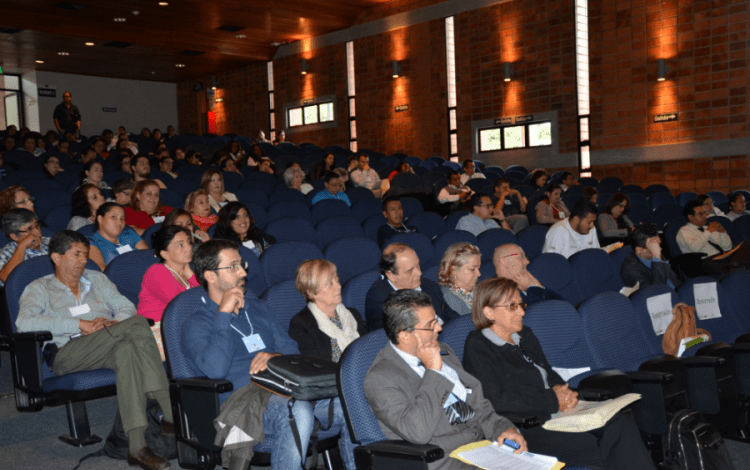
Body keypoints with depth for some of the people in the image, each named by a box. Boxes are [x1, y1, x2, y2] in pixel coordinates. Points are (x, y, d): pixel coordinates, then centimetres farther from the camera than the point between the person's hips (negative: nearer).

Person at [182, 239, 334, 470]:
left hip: (284, 392, 6)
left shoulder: (258, 307, 25)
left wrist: (275, 356, -4)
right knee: (297, 411, -38)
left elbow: (291, 350, 20)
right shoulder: (196, 325, 6)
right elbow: (215, 370, -14)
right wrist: (224, 313, -10)